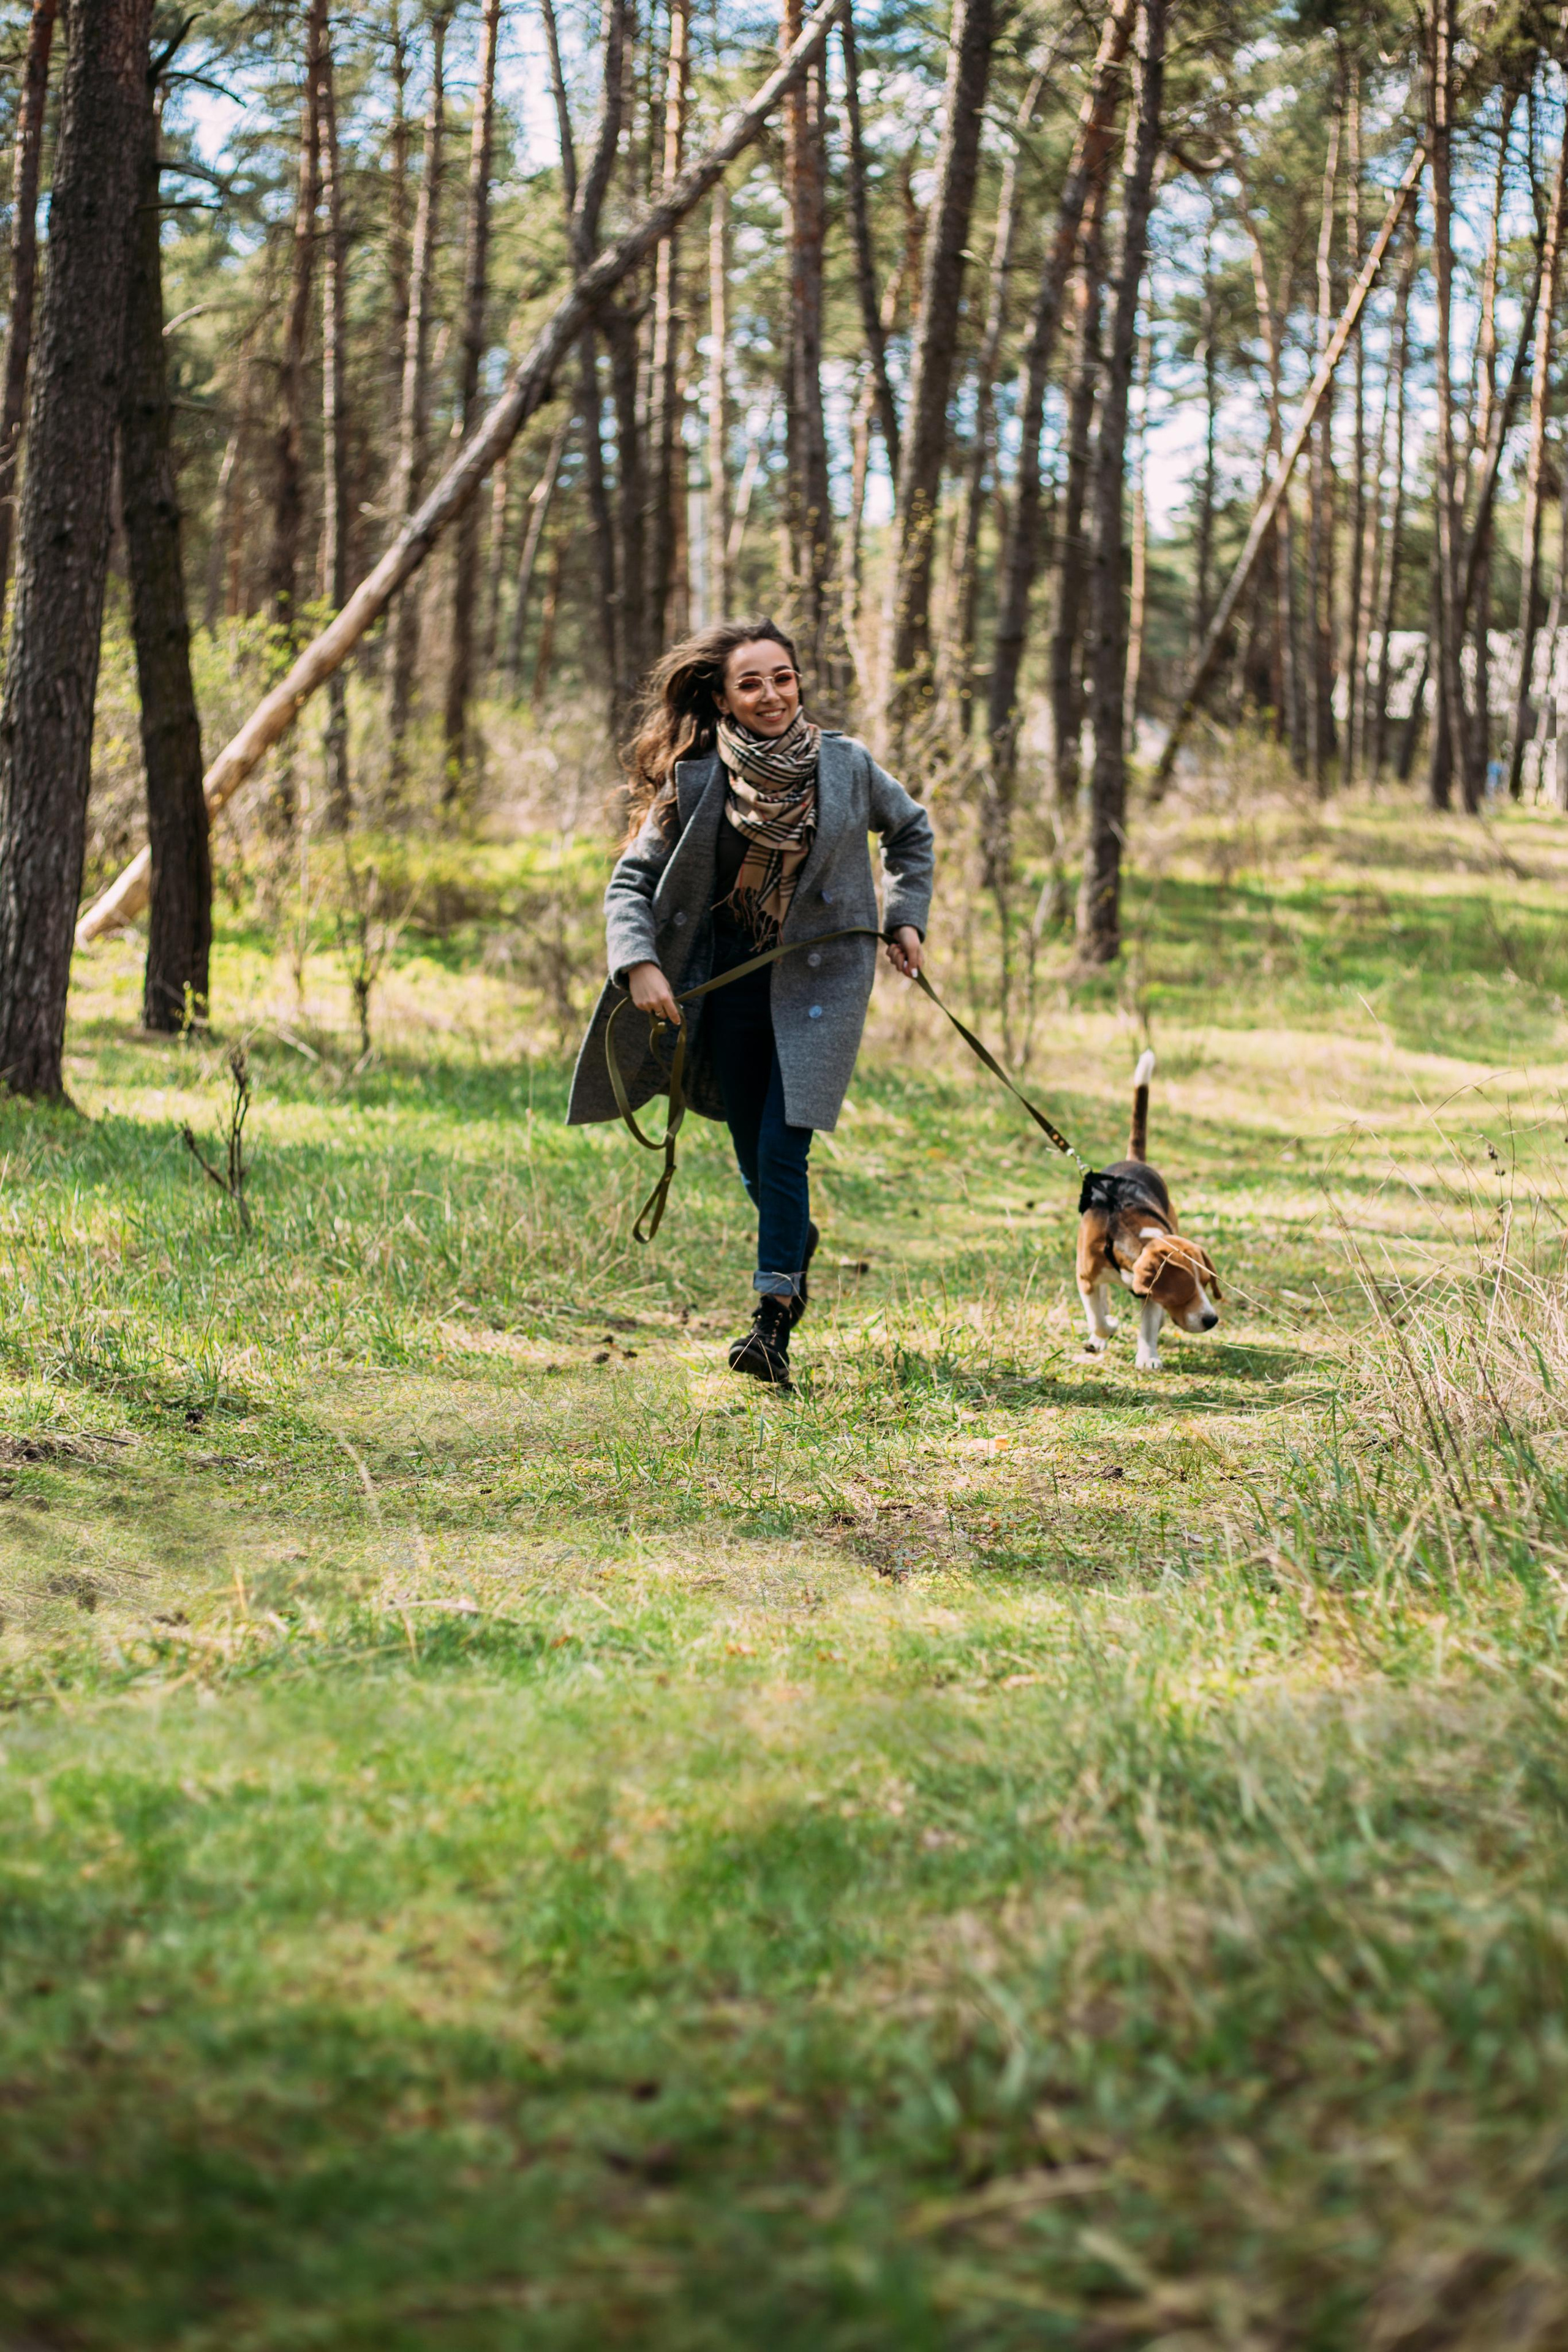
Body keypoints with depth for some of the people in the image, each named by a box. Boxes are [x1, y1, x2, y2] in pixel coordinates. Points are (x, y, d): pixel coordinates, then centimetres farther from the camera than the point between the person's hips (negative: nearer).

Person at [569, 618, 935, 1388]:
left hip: (819, 980, -2)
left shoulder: (847, 766, -6)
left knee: (782, 1147, -14)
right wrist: (640, 964, -18)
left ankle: (773, 1323, -9)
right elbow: (632, 882, -3)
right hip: (730, 982, 2)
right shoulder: (695, 783, -9)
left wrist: (905, 919, 6)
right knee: (751, 1151, 13)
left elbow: (910, 831, 14)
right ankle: (796, 1241, 46)